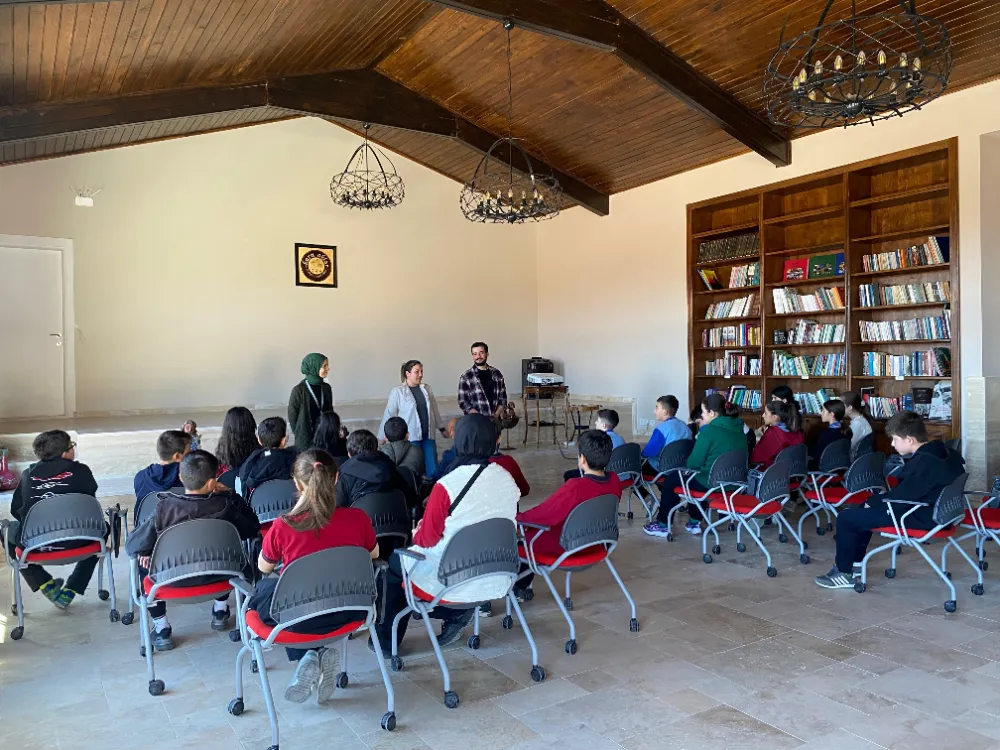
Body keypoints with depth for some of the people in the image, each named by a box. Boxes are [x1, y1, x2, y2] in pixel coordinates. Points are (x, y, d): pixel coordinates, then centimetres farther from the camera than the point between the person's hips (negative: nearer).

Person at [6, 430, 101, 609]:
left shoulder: (28, 474, 7)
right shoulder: (81, 471, 1)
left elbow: (16, 510, 14)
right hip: (74, 541, -2)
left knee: (8, 532, 34)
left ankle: (46, 585, 28)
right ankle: (69, 593, 25)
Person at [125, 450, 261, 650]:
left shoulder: (165, 508, -21)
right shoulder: (225, 505, -17)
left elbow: (134, 544, -16)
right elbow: (253, 529, -2)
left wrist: (144, 554, 6)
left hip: (173, 579, -2)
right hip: (216, 575, 2)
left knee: (143, 561, 27)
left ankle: (161, 629, 23)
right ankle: (220, 611, 41)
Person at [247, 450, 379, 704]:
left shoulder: (283, 526, -21)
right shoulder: (358, 518, -15)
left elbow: (264, 567, 1)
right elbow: (373, 555, 6)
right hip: (345, 612, 3)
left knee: (262, 588, 30)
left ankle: (308, 655, 11)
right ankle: (326, 652, 13)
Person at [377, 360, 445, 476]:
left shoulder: (426, 389, 9)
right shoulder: (397, 391, -6)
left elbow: (434, 410, 18)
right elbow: (389, 414, -6)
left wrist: (442, 428, 22)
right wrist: (383, 436, -6)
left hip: (428, 436, 5)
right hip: (410, 437, -5)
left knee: (433, 470, 4)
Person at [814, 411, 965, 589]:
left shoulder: (924, 462, -27)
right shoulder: (940, 451, 3)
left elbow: (898, 498, -23)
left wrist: (872, 501, -4)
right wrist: (878, 498, 6)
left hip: (922, 517, -10)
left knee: (846, 518, -7)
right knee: (863, 511, 25)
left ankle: (844, 573, 6)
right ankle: (854, 562, 28)